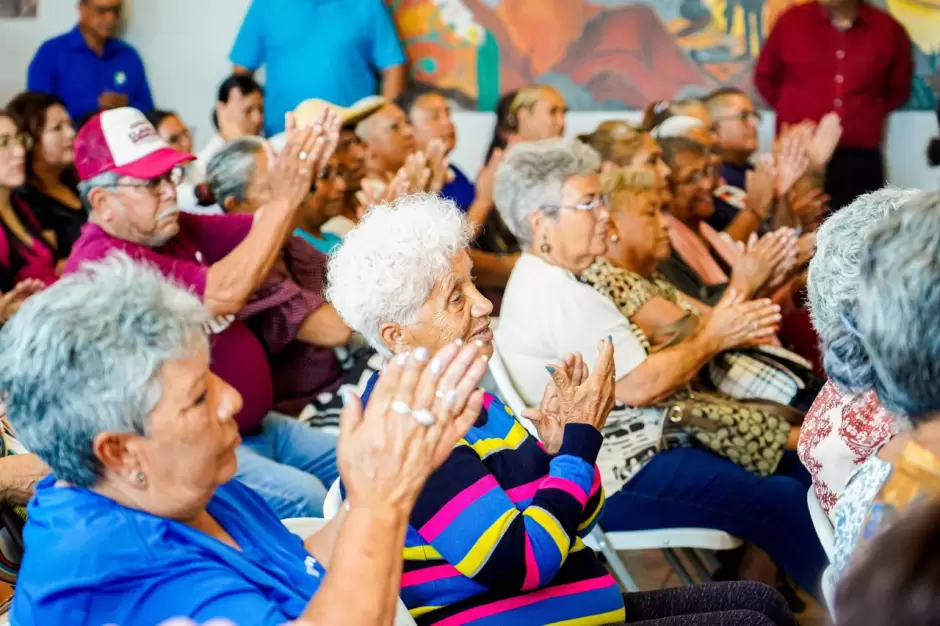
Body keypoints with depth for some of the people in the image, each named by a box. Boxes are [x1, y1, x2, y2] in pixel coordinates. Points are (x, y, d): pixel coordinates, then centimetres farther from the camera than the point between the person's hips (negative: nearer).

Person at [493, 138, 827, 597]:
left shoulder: (539, 281, 12)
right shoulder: (559, 296, -21)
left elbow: (629, 362, 12)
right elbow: (638, 386, -22)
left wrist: (721, 325, 3)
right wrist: (713, 337, -7)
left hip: (626, 447, 11)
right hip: (616, 480, -11)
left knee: (792, 464, 12)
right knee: (786, 502, -15)